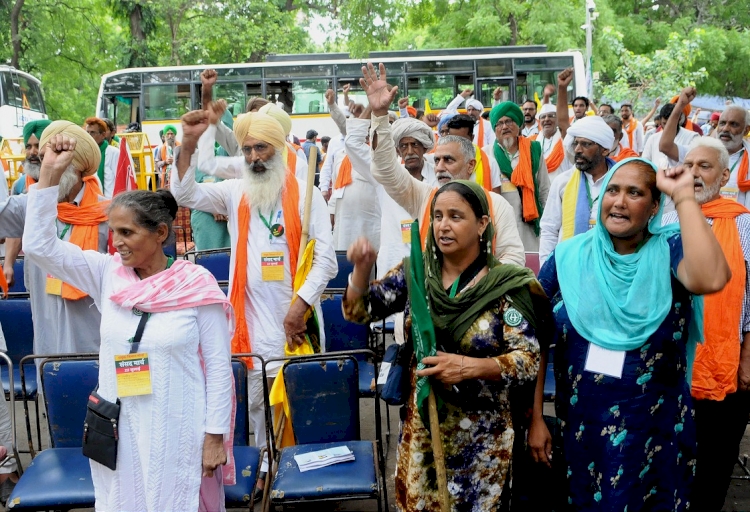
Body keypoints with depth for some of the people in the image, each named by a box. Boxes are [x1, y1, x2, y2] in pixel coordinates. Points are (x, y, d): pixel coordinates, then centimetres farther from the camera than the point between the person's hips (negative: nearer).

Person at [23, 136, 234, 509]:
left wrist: (215, 436, -7)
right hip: (117, 430, 4)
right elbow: (39, 245, -6)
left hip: (177, 433, -4)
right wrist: (50, 174, -11)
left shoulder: (197, 285, -12)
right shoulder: (107, 274, 0)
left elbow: (219, 366, -8)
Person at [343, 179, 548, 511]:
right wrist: (362, 269, -18)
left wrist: (469, 366, -30)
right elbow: (359, 312, 0)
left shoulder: (505, 285, -12)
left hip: (481, 436, -3)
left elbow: (529, 361, -15)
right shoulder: (415, 271, -2)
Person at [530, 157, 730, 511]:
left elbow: (711, 279, -33)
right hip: (579, 428, 2)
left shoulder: (670, 250, -8)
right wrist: (535, 418, -3)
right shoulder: (567, 258, -4)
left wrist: (684, 196, -25)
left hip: (655, 432, -1)